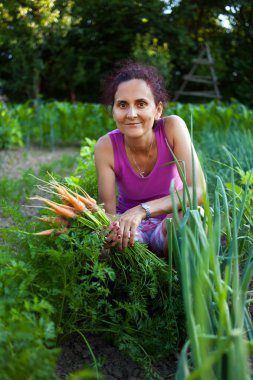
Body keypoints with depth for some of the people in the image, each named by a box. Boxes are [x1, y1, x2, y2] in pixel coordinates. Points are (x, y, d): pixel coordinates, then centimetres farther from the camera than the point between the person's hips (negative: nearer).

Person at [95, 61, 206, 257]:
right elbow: (109, 212, -20)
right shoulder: (106, 147, -18)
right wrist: (117, 231, -45)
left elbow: (198, 191, -29)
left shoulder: (173, 127, -20)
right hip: (129, 226, 1)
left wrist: (142, 210, -41)